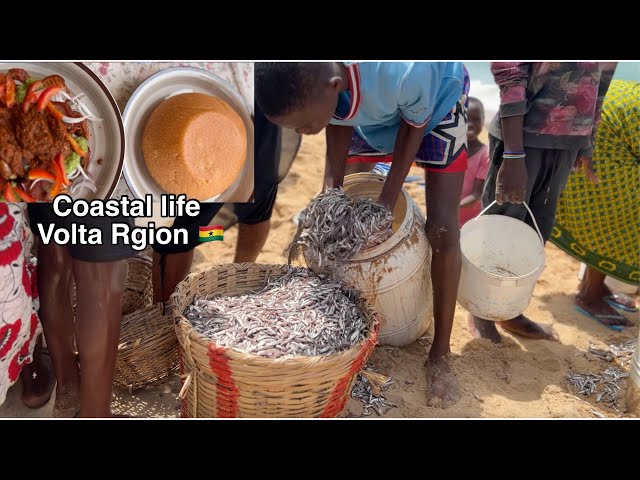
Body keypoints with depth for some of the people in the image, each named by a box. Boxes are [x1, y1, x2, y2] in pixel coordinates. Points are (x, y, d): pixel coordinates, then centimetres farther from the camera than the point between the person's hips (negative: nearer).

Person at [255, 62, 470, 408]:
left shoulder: (405, 72, -44)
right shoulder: (310, 79, -31)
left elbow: (415, 125, -22)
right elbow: (337, 122, -12)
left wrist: (388, 201, -22)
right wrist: (331, 188, -19)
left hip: (435, 102, -4)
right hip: (369, 108, 5)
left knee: (442, 230, -13)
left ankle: (440, 353, 4)